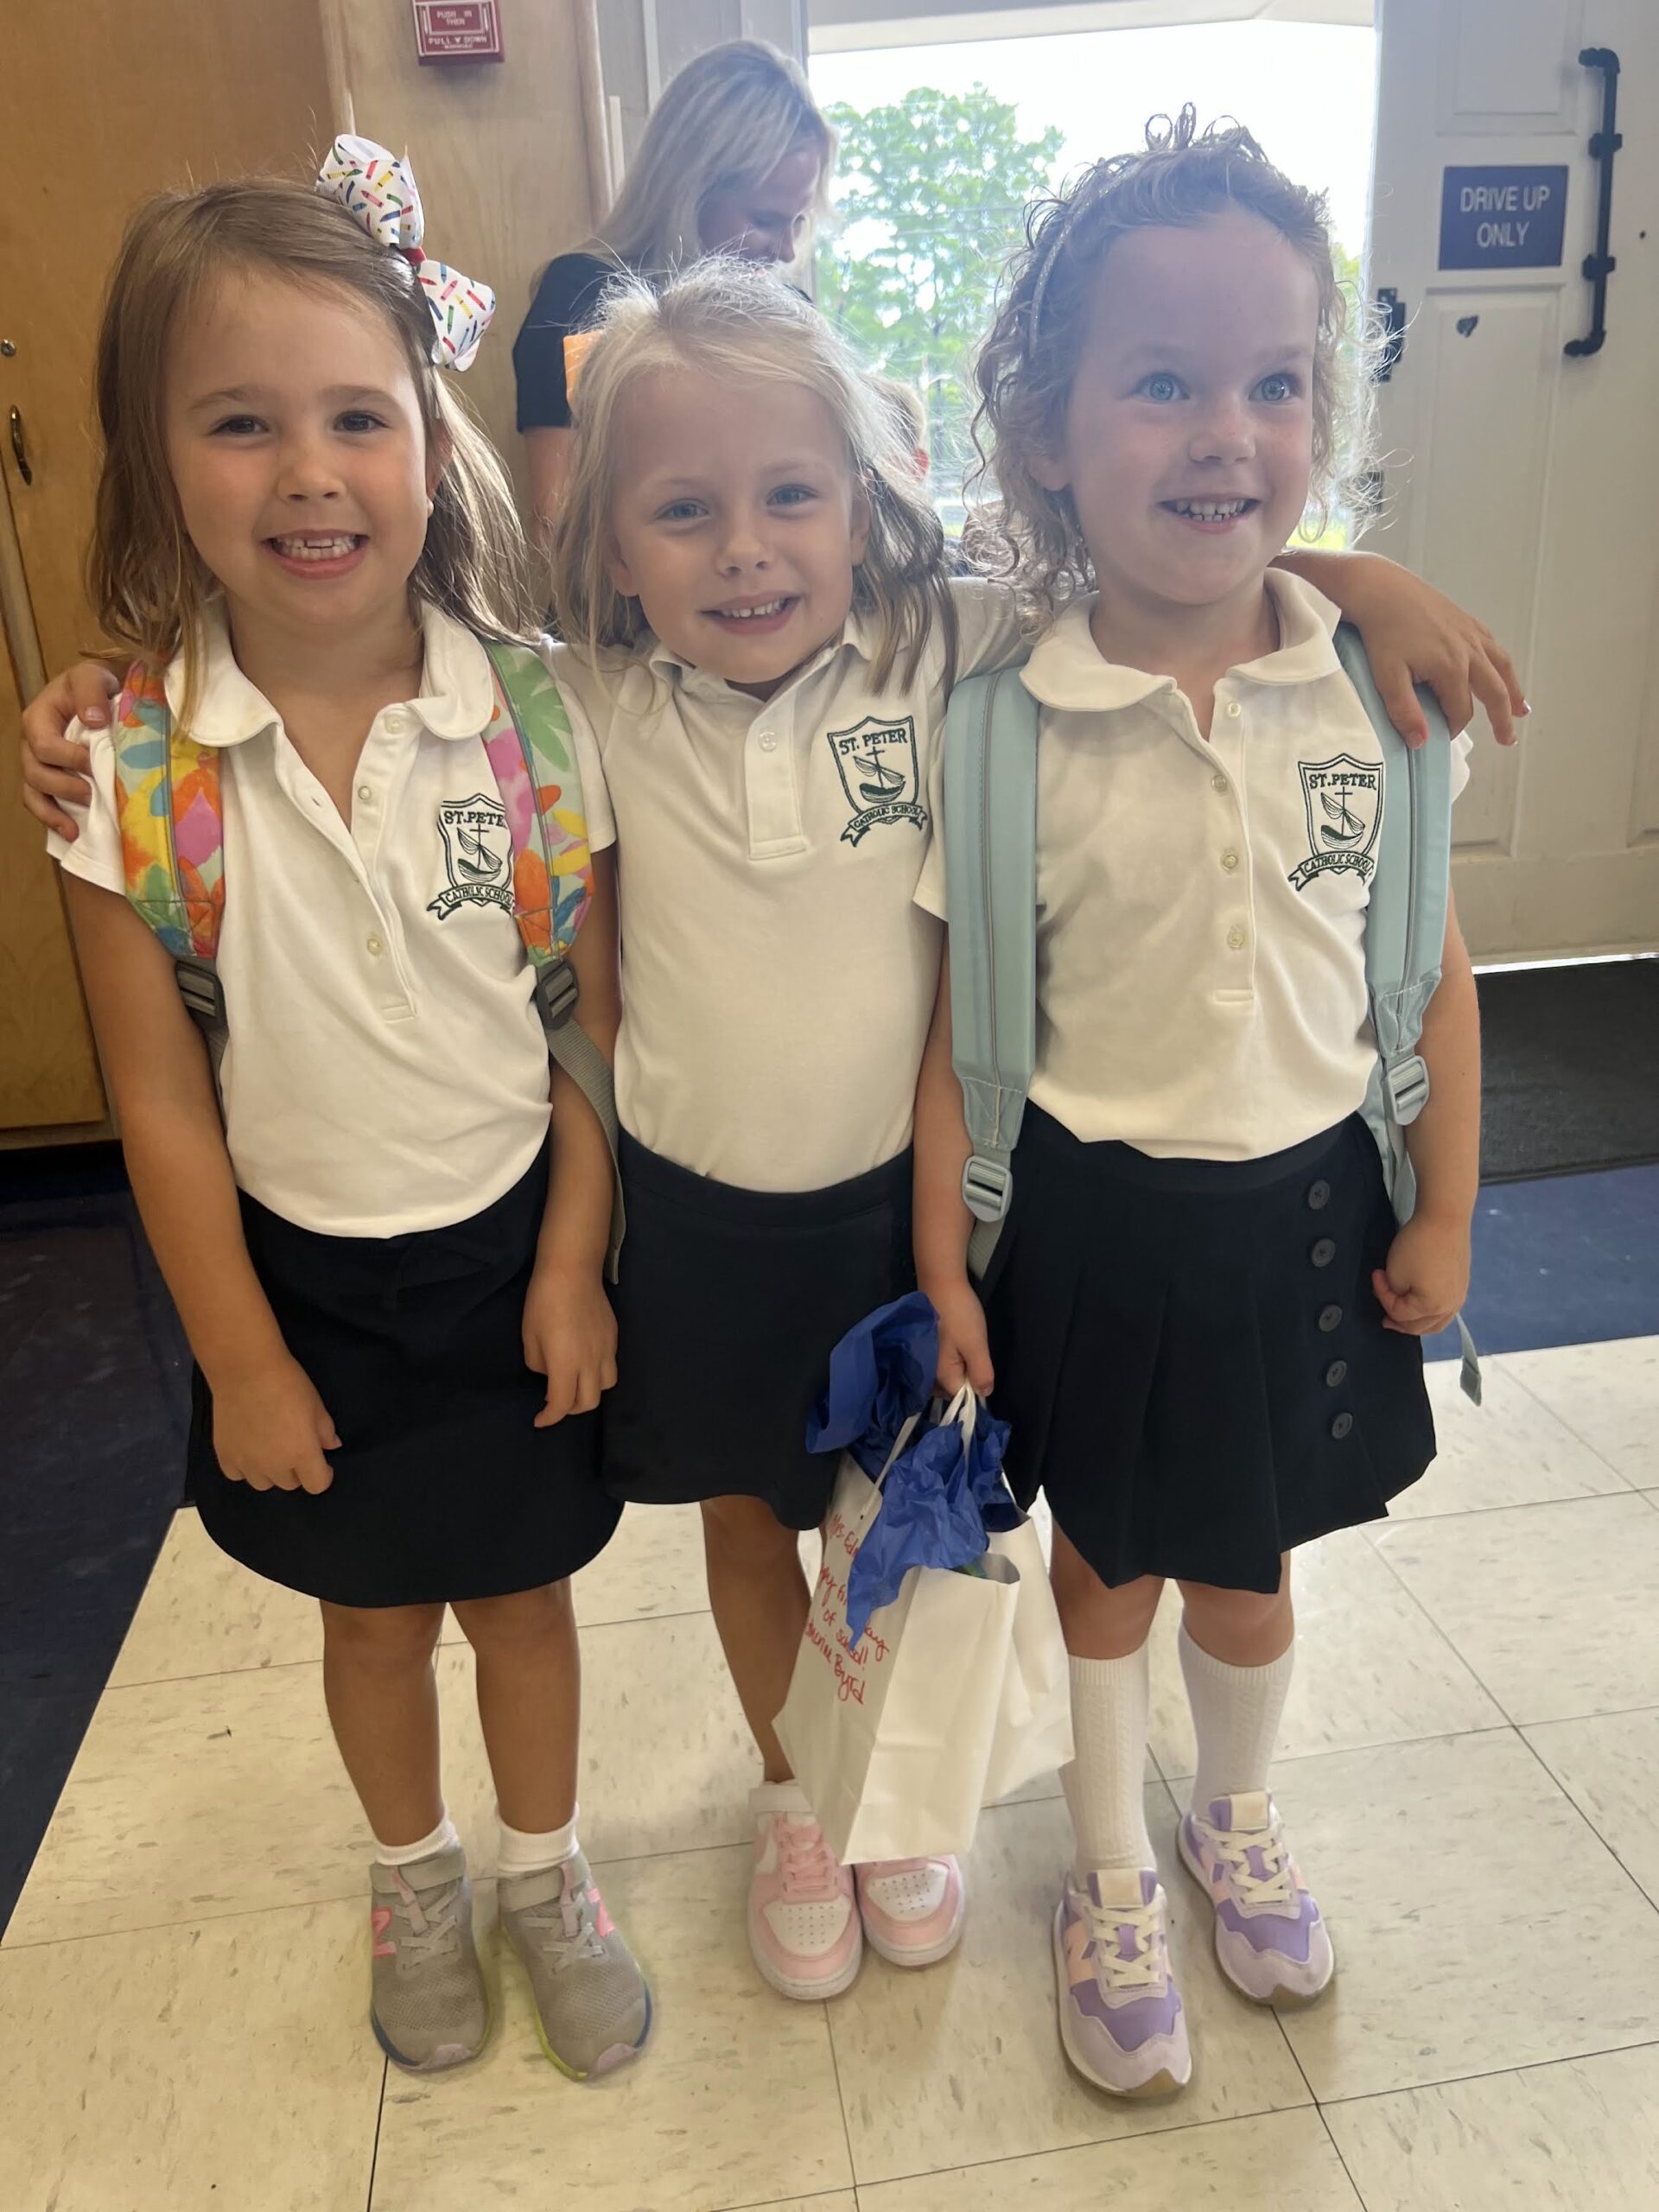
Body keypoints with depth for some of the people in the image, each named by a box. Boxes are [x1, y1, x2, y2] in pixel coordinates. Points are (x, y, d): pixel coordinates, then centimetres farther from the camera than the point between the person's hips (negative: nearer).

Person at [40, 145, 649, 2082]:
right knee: (370, 1614, 21)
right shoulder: (136, 766, -14)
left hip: (512, 1249, 0)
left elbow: (595, 1019, -6)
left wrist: (573, 1263, -6)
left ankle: (545, 1875, 48)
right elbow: (161, 1095, -8)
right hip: (303, 1272, 0)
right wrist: (239, 1357, -4)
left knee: (517, 1594, 18)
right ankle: (414, 1888, 51)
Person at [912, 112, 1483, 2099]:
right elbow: (961, 1021, -9)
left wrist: (1443, 1215, 2)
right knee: (1107, 1563, 19)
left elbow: (1434, 967, 0)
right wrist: (943, 1265, -6)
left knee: (1248, 1563, 22)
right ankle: (1111, 1879, 47)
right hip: (1095, 1215, -1)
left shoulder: (1374, 688, -8)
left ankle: (1237, 1821, 55)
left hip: (1307, 1204, 2)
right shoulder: (1007, 726, -15)